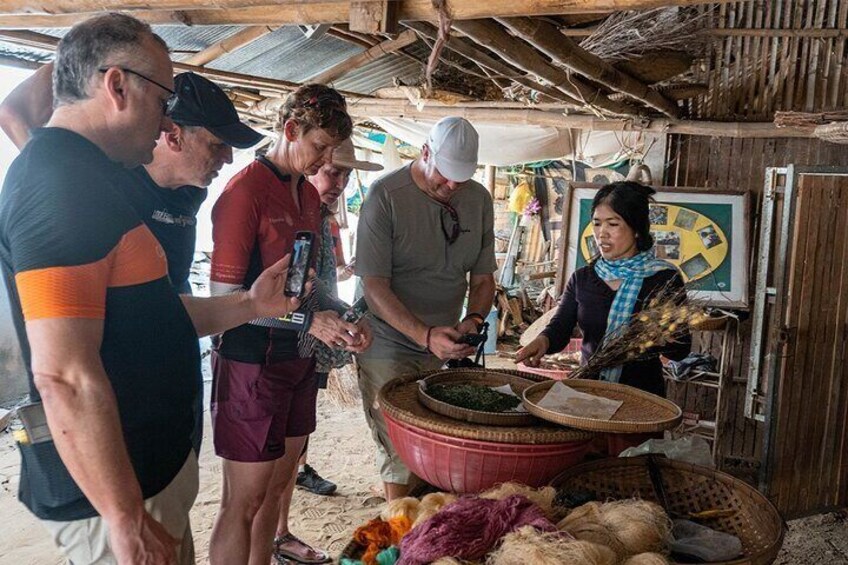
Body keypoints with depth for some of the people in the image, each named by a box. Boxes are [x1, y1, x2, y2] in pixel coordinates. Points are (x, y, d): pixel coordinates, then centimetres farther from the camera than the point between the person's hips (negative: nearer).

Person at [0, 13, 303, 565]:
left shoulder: (92, 177, 11)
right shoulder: (60, 180, -22)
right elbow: (64, 376, -28)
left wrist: (249, 304, 11)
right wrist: (128, 521, -23)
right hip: (117, 493, -9)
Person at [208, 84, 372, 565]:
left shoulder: (309, 194, 11)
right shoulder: (246, 190, -14)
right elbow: (224, 296, -17)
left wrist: (344, 320, 2)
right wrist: (307, 320, -22)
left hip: (298, 359, 8)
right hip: (252, 362, -8)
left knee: (278, 485, 18)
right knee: (244, 500, 4)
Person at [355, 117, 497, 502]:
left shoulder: (478, 199, 3)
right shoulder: (385, 195, -13)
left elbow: (483, 279, 9)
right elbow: (375, 286, -16)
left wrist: (474, 319, -13)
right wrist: (425, 335, -28)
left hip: (444, 351, 5)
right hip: (390, 348, -4)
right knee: (399, 452, -2)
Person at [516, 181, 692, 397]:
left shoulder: (665, 278, -1)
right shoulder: (582, 278, 9)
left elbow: (681, 350, -1)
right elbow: (559, 329, 0)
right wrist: (542, 341, -21)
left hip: (641, 393, -2)